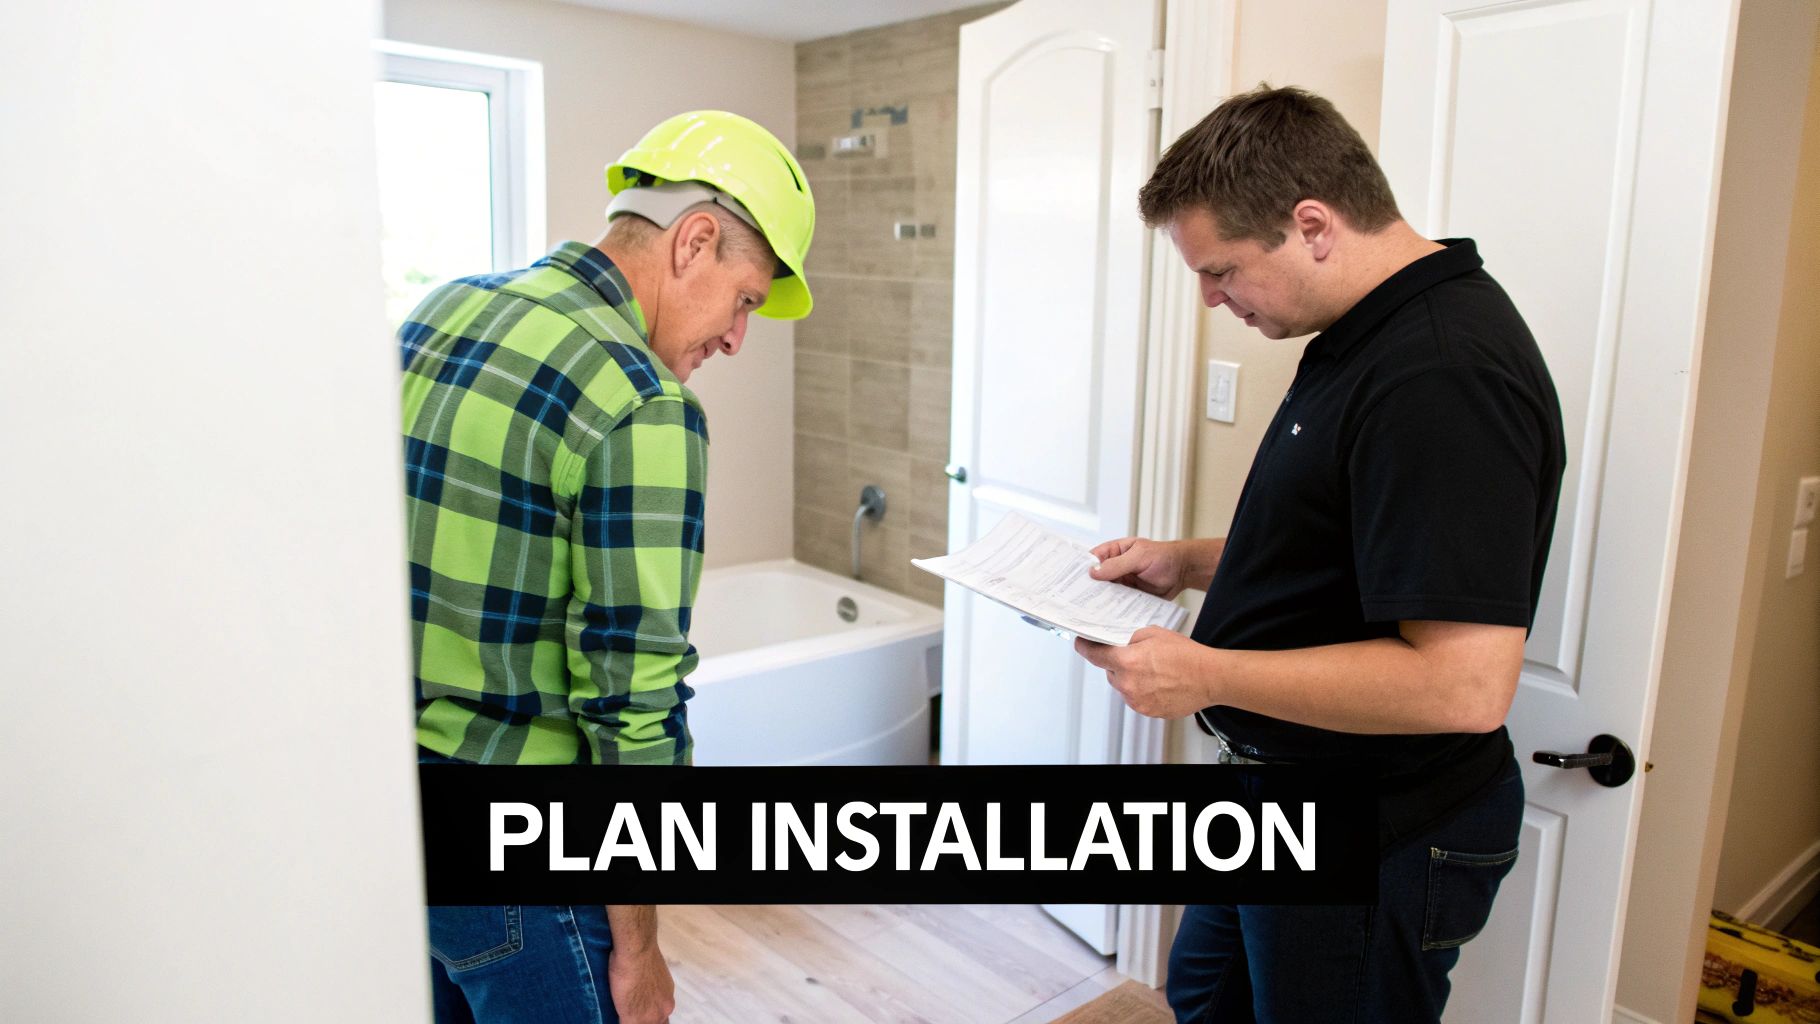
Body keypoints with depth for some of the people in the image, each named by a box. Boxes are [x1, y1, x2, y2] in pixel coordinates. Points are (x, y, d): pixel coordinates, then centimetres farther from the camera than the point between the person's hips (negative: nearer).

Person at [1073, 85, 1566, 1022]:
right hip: (1284, 801, 10)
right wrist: (1191, 562, 4)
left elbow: (1464, 682, -34)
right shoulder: (1368, 338, 5)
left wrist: (1206, 675, -26)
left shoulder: (1444, 379, -29)